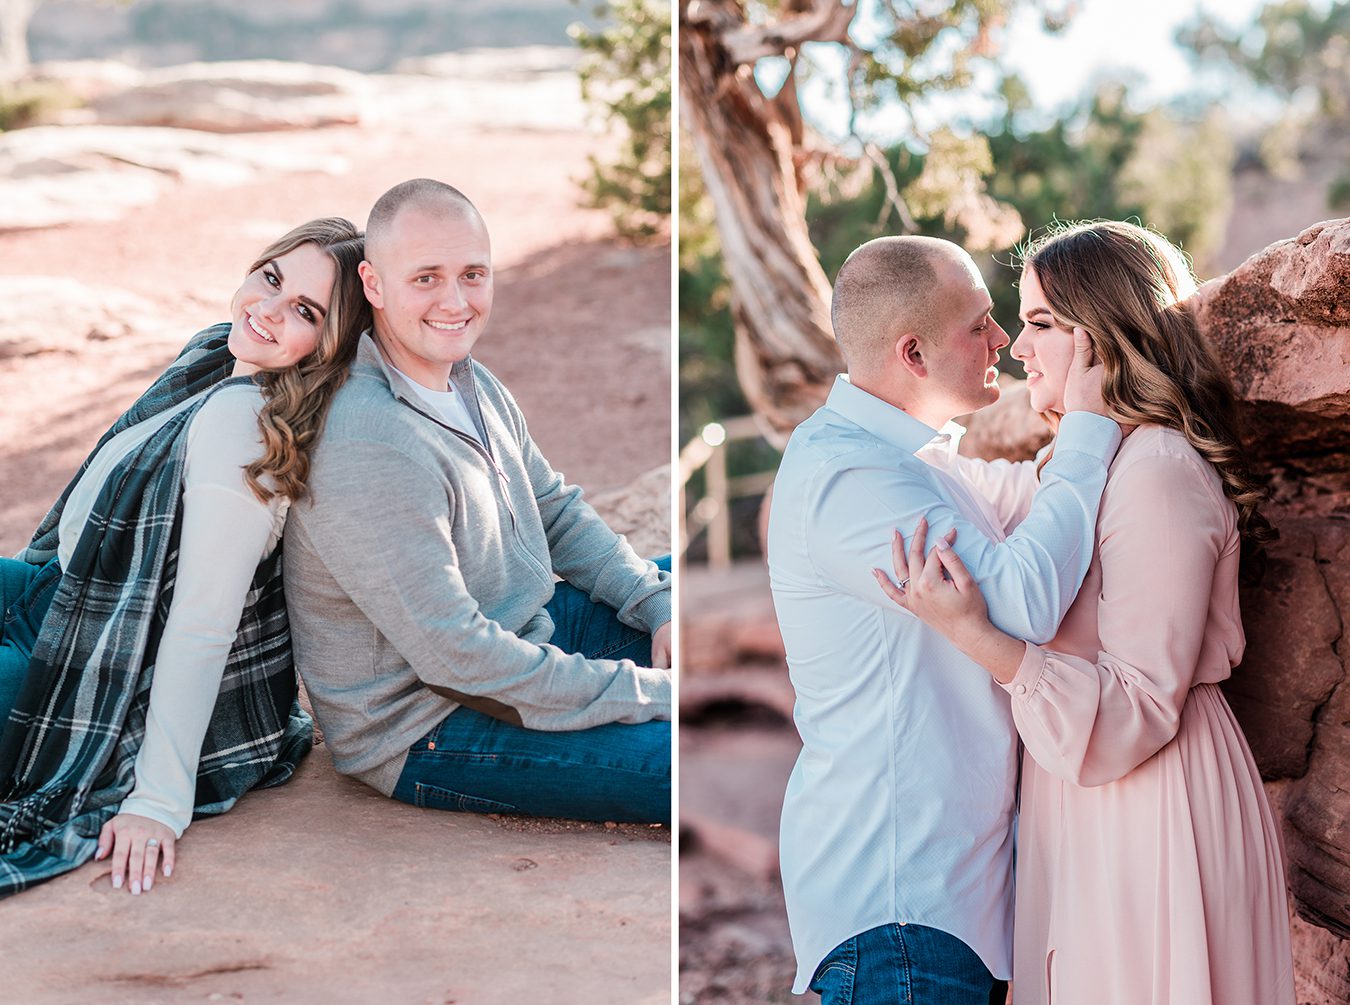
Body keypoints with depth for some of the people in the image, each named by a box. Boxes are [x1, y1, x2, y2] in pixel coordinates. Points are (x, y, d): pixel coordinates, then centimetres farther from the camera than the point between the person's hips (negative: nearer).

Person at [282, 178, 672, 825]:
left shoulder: (469, 378, 2)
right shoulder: (369, 451, -30)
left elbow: (556, 511, 13)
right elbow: (458, 657, -30)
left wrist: (659, 608, -2)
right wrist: (651, 694, -24)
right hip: (423, 728, -10)